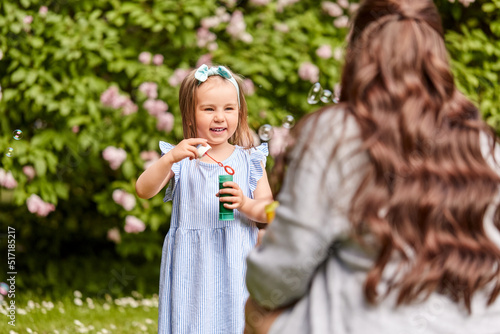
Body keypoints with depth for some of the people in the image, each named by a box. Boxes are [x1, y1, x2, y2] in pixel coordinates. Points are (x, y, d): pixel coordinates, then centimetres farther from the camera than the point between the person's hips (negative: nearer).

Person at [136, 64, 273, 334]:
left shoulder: (249, 160, 5)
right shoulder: (180, 160, 3)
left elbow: (268, 210, 1)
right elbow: (143, 190, -10)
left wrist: (244, 205, -20)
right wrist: (170, 158, -24)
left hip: (236, 265, 1)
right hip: (192, 268, 0)